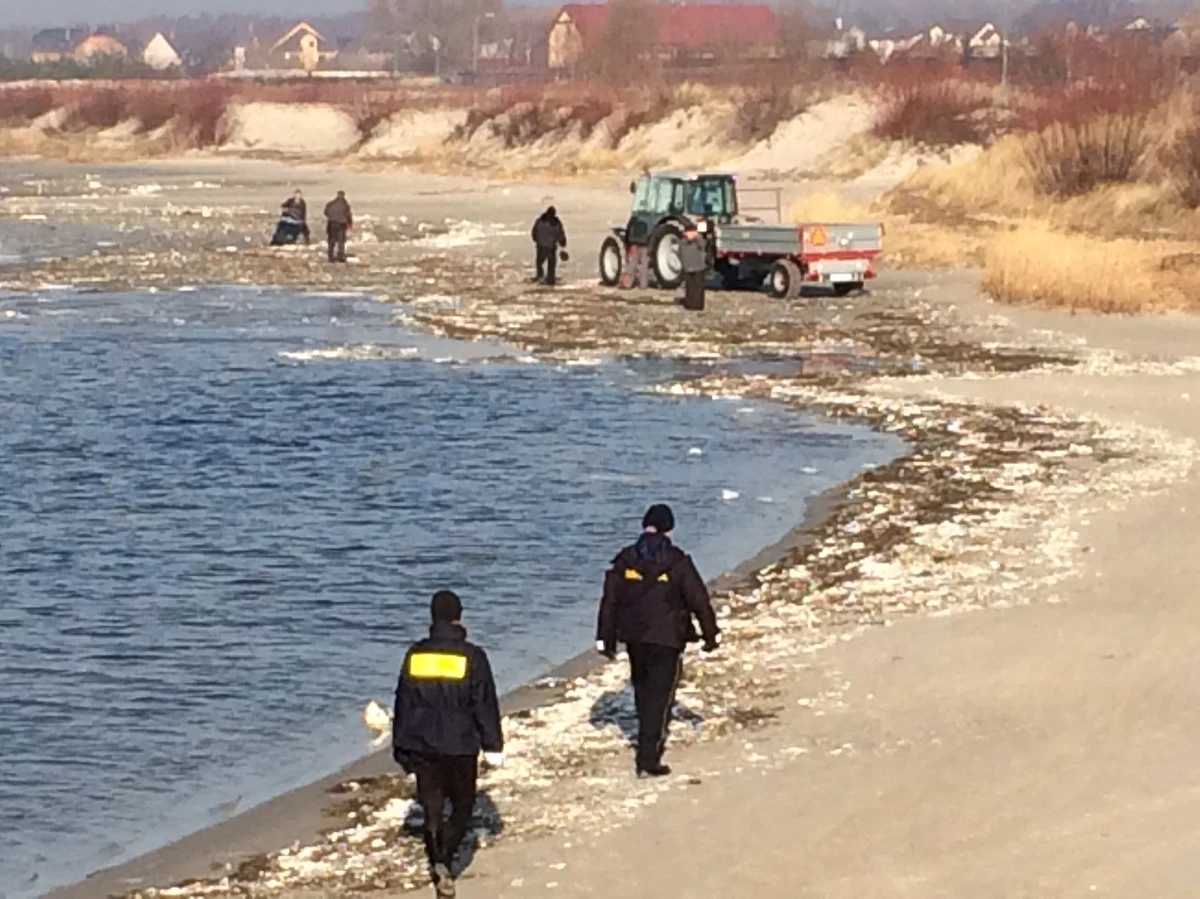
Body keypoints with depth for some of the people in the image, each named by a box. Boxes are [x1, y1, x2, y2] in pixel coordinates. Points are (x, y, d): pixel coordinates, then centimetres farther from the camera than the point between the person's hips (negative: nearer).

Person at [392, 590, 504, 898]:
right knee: (462, 805, 11)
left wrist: (401, 747, 16)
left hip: (421, 746, 2)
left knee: (432, 808, 10)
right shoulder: (471, 656, -9)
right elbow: (485, 705, -6)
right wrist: (493, 746, 3)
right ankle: (444, 859, -9)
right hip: (460, 747, -2)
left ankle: (439, 867, 6)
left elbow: (402, 703, 7)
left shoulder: (415, 655, 0)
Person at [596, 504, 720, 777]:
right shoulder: (677, 562, -10)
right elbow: (699, 600, -7)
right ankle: (648, 761, -9)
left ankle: (648, 740, 44)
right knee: (659, 697, -2)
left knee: (643, 688, 25)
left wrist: (606, 638, 10)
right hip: (667, 639, -4)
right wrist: (711, 633, 4)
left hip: (633, 636, 4)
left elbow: (609, 601, 2)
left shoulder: (625, 560, 0)